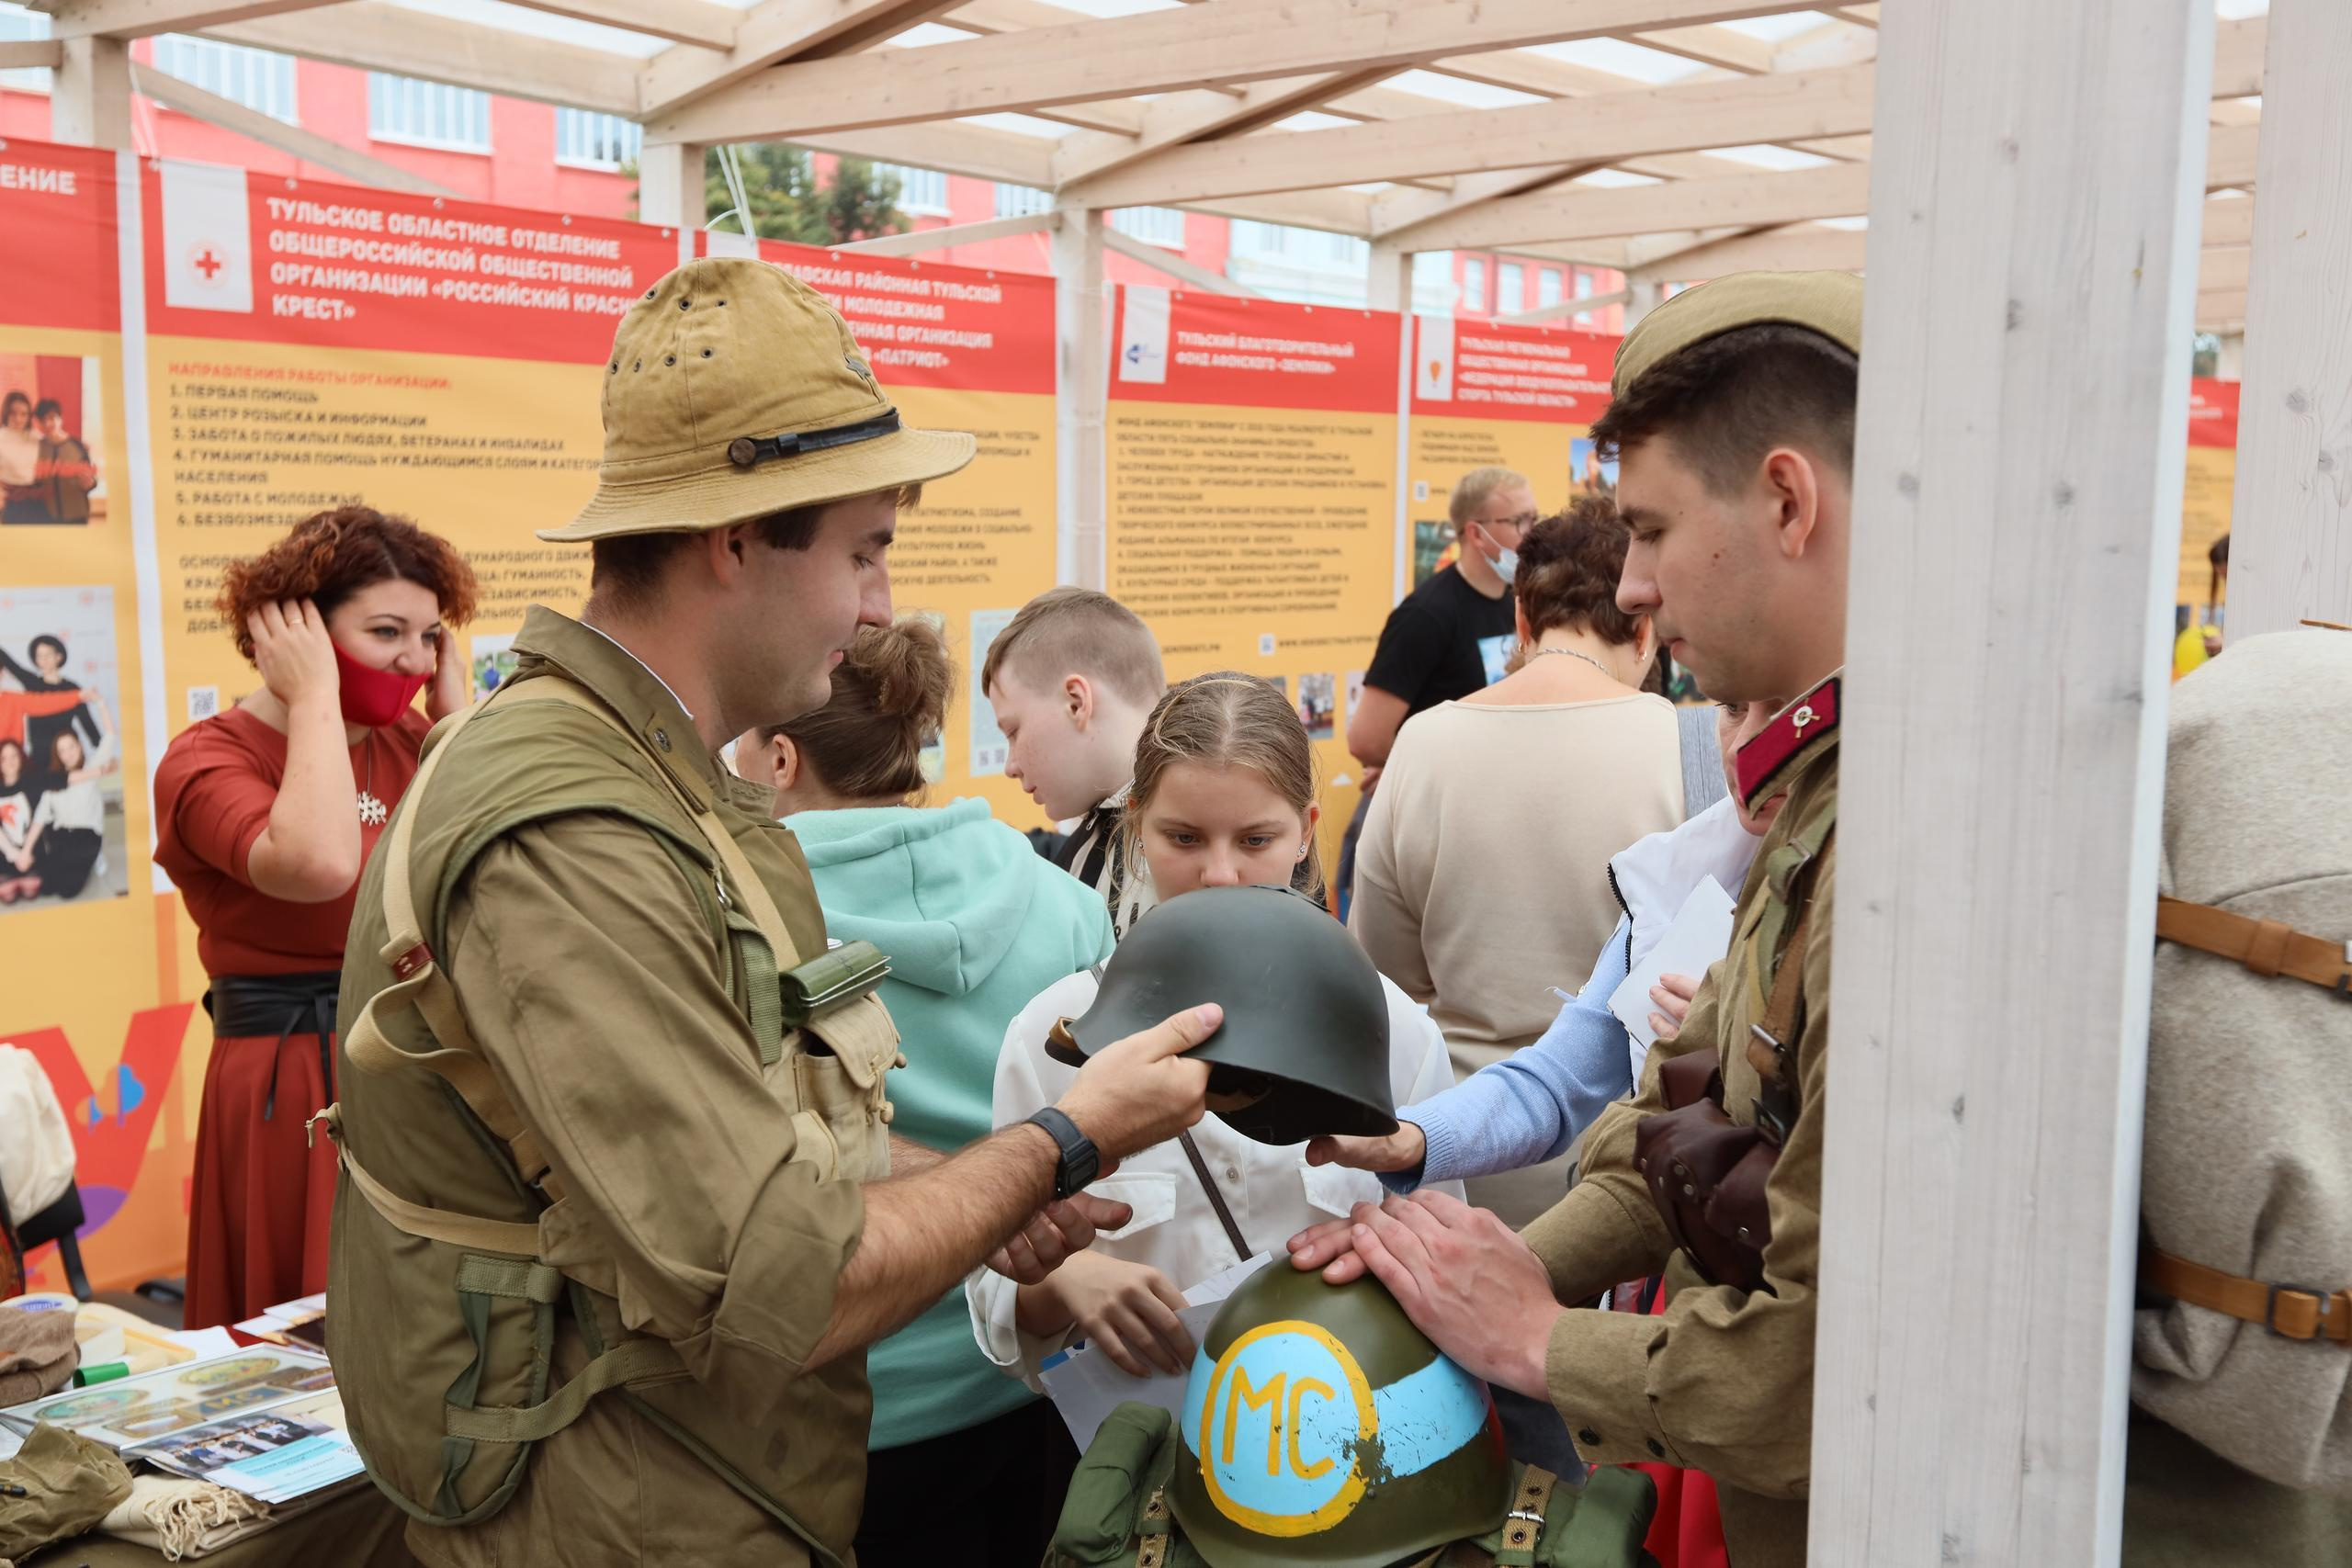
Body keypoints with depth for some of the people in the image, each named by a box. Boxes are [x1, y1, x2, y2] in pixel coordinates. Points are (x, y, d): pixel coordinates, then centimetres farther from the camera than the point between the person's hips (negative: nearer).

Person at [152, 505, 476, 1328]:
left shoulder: (410, 741, 8)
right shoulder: (208, 758, -10)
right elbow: (320, 864, -32)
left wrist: (457, 710, -4)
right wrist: (316, 699, -20)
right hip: (295, 1089, -6)